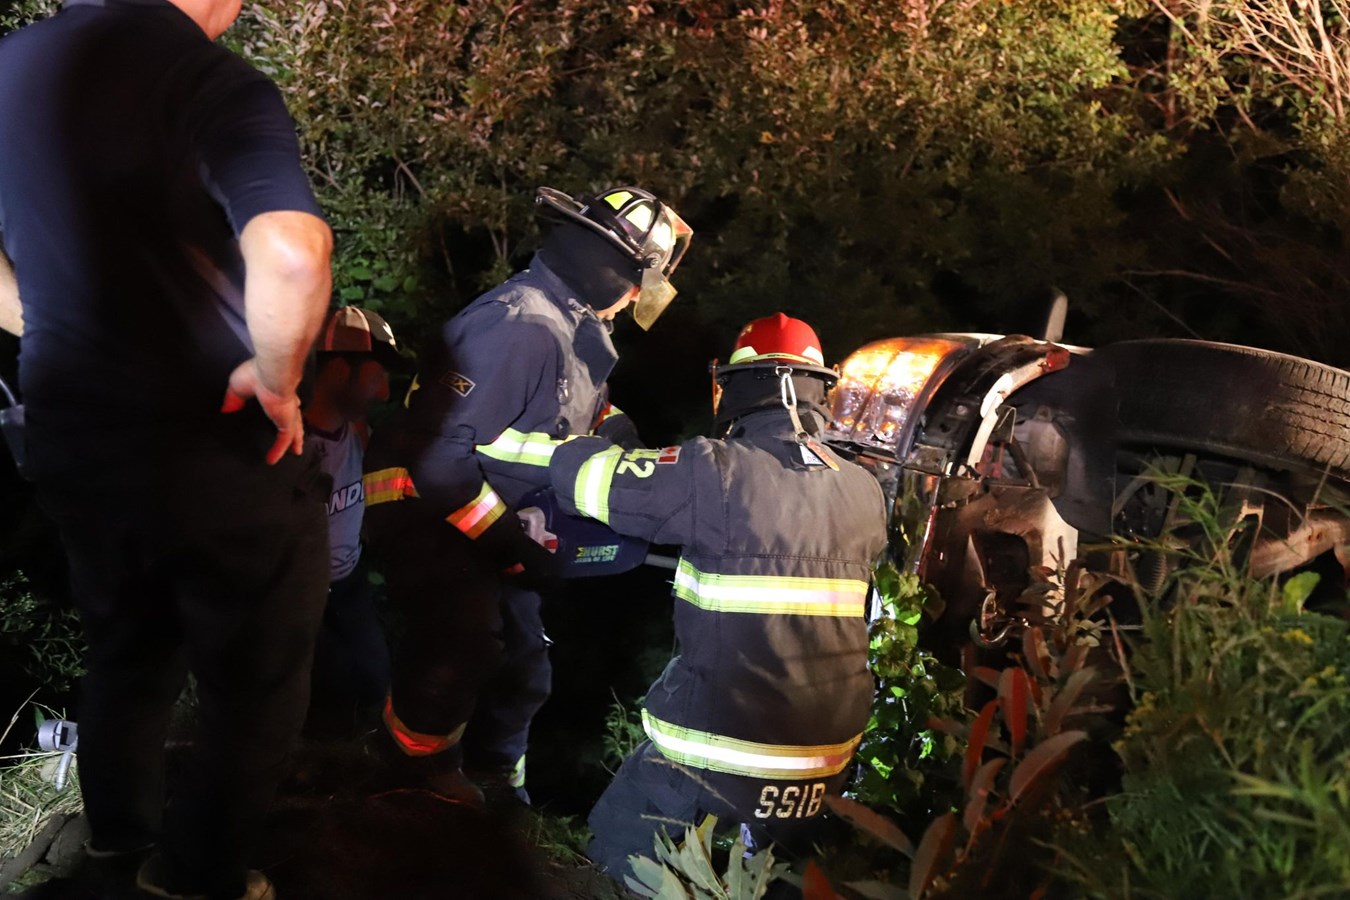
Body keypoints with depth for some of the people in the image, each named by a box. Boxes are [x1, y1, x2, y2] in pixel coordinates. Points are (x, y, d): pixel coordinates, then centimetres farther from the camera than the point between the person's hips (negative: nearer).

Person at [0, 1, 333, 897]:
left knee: (126, 648, 28)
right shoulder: (212, 79, -21)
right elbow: (292, 255, -39)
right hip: (208, 444, -7)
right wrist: (274, 378, -21)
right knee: (257, 681, 15)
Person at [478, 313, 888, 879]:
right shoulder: (865, 493, 3)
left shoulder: (718, 472, -14)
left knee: (616, 870, 13)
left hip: (714, 753, -5)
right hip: (823, 768, 5)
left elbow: (591, 475, -9)